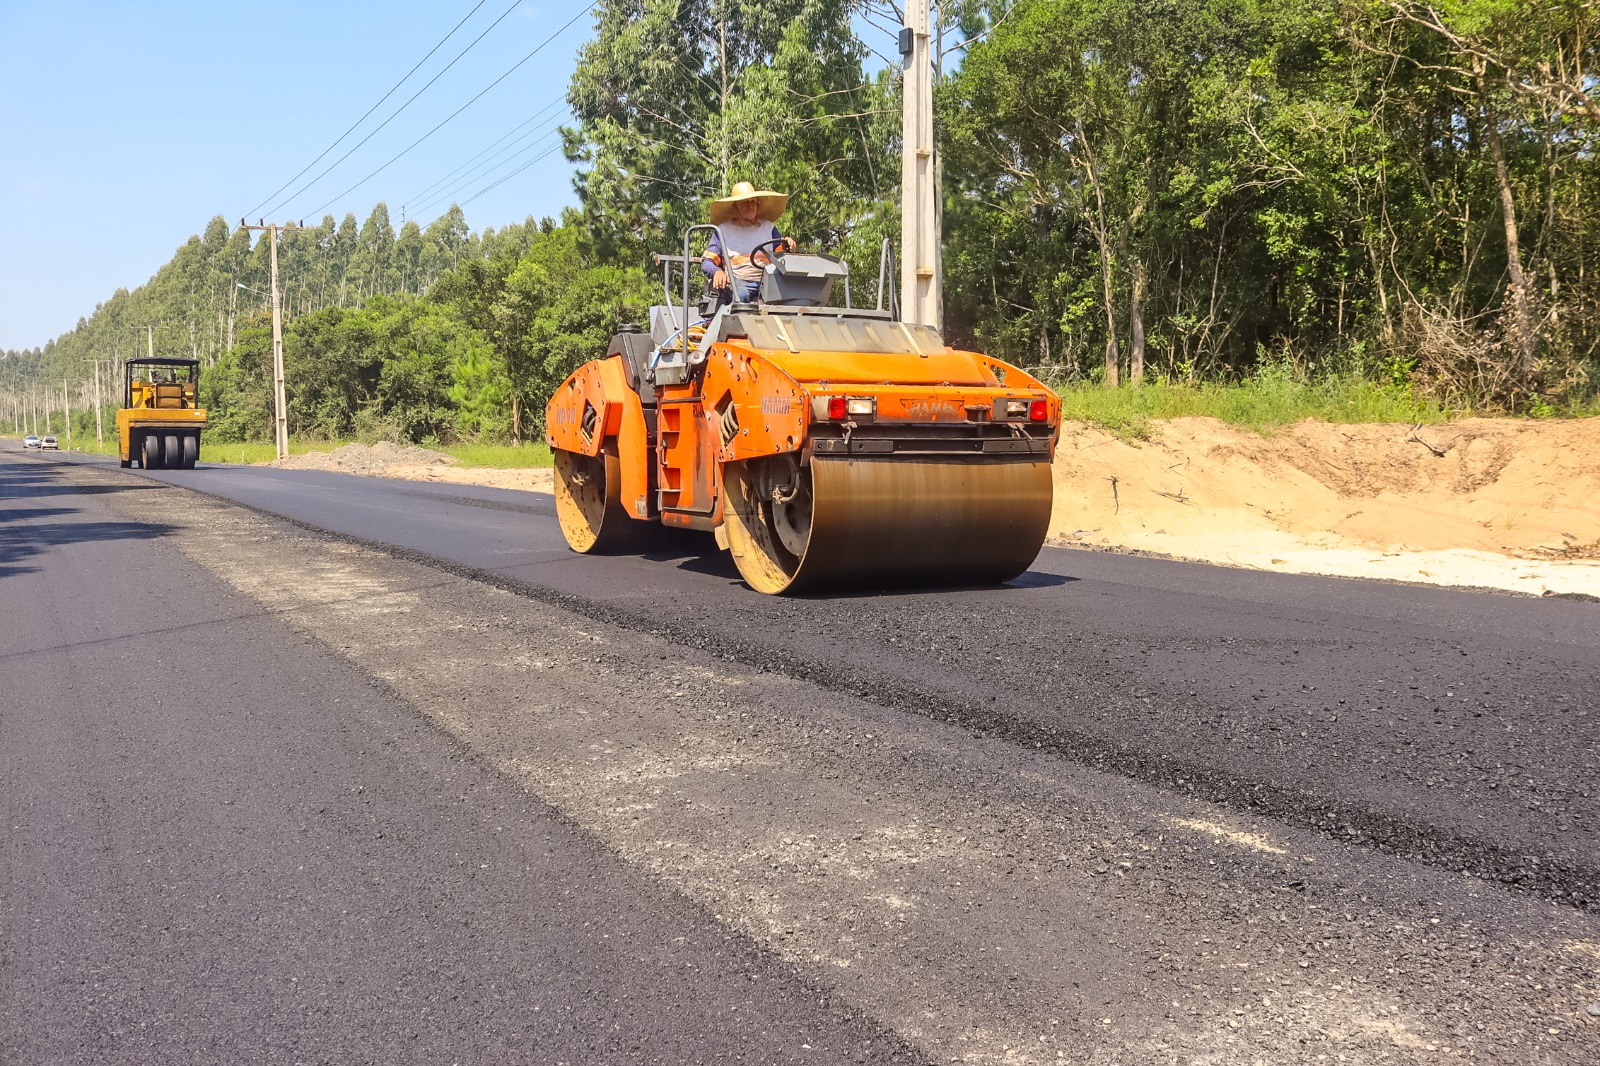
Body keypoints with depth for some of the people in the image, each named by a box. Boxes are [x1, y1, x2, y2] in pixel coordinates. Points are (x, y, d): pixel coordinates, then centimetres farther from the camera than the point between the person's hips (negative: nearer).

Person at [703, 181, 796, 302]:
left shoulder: (768, 227, 25)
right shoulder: (723, 229, 16)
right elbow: (706, 261, 11)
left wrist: (786, 243, 0)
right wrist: (717, 271, -13)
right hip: (737, 282, -2)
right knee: (741, 294, -39)